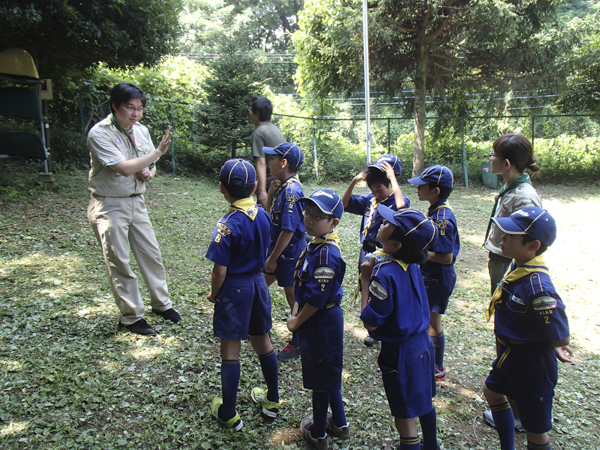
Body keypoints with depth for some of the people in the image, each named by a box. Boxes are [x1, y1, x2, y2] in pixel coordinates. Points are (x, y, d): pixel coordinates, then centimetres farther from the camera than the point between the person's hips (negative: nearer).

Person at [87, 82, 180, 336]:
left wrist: (148, 172, -9)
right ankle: (131, 317, 16)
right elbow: (124, 168, -26)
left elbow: (150, 167, 14)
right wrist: (159, 151, -25)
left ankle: (161, 303, 30)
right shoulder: (99, 133, -17)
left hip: (136, 201, 6)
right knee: (119, 263, 2)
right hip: (109, 206, -6)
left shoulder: (141, 131, 3)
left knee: (151, 254, 12)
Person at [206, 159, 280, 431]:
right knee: (262, 341, 18)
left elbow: (220, 270, -18)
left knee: (230, 350, 5)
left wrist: (213, 294, -1)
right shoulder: (263, 215, -3)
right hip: (258, 282, 6)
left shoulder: (227, 225, -21)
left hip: (234, 288, -6)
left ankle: (228, 414, 18)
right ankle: (272, 400, 33)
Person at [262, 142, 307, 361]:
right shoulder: (282, 186, 3)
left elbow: (288, 230, -26)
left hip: (290, 251, -10)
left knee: (293, 296, 5)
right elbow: (270, 210, 14)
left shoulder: (291, 191, -25)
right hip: (278, 246, 10)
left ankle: (298, 344, 23)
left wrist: (273, 258, -19)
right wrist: (271, 191, -3)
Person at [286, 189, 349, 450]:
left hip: (321, 322, -9)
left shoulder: (326, 254, -27)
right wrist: (296, 309, 2)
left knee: (321, 378, 9)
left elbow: (317, 298, -26)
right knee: (328, 374, 23)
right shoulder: (317, 245, 3)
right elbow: (304, 285, 11)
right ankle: (339, 424, 41)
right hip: (322, 319, 9)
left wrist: (296, 322, -14)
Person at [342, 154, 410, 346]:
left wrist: (392, 177, -32)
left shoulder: (397, 201, -14)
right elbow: (346, 204, 9)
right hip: (366, 252, 7)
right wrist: (354, 181, -4)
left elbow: (401, 206, -39)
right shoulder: (370, 200, 5)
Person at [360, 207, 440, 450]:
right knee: (424, 402, 28)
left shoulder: (384, 273, -28)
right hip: (422, 341, 9)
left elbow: (370, 322, -24)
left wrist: (366, 279, -20)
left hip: (400, 352, -9)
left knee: (405, 416, 8)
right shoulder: (411, 263, -5)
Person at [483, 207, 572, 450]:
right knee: (492, 390, 31)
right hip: (509, 356, 10)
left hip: (532, 366, -10)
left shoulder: (537, 287, -34)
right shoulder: (517, 266, -5)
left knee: (535, 428, 12)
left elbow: (560, 339, -27)